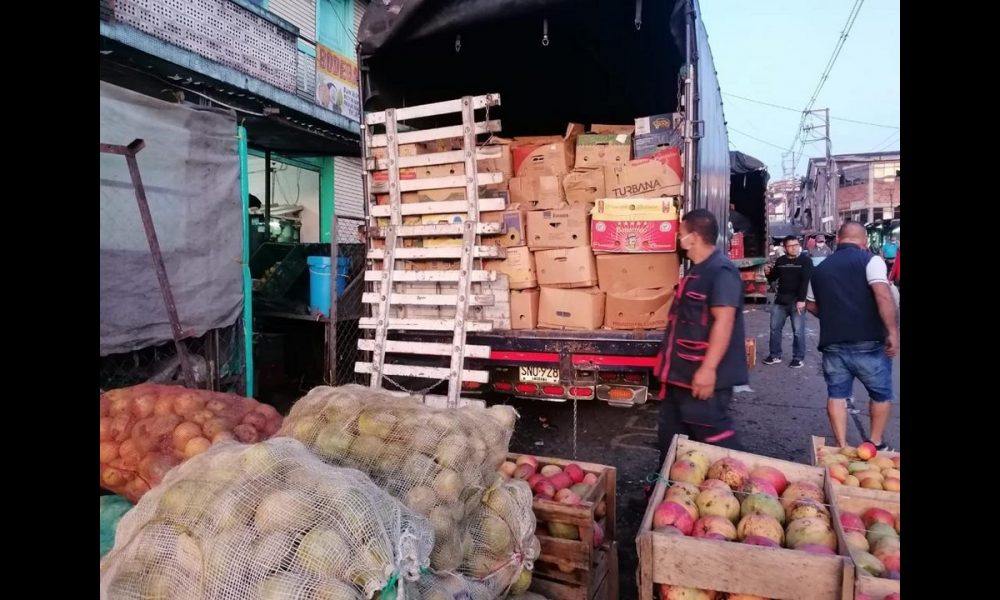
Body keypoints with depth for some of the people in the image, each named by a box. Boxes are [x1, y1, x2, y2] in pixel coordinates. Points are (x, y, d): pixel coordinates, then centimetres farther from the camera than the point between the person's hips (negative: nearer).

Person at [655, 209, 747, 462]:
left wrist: (708, 368, -29)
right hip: (681, 372, 11)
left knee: (713, 437, -2)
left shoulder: (721, 271, -17)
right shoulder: (697, 270, 15)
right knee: (671, 433, 18)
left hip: (703, 374, -11)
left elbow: (723, 321, -26)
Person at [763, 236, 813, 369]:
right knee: (775, 328, 8)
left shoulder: (805, 260, -5)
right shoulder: (780, 261, 10)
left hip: (797, 301, -5)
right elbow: (773, 279, 19)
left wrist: (801, 300, -21)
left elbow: (805, 282, -13)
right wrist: (768, 273, -5)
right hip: (781, 300, 5)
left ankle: (798, 358, 9)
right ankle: (775, 355, 19)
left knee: (798, 331, -2)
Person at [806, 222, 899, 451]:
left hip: (832, 343, 4)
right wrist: (893, 332, -15)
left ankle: (842, 447, 11)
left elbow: (811, 305, 21)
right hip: (867, 343, -4)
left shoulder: (820, 268, 13)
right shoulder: (869, 260, -4)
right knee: (881, 393, 17)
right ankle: (875, 443, 27)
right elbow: (884, 296, -18)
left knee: (836, 395, 10)